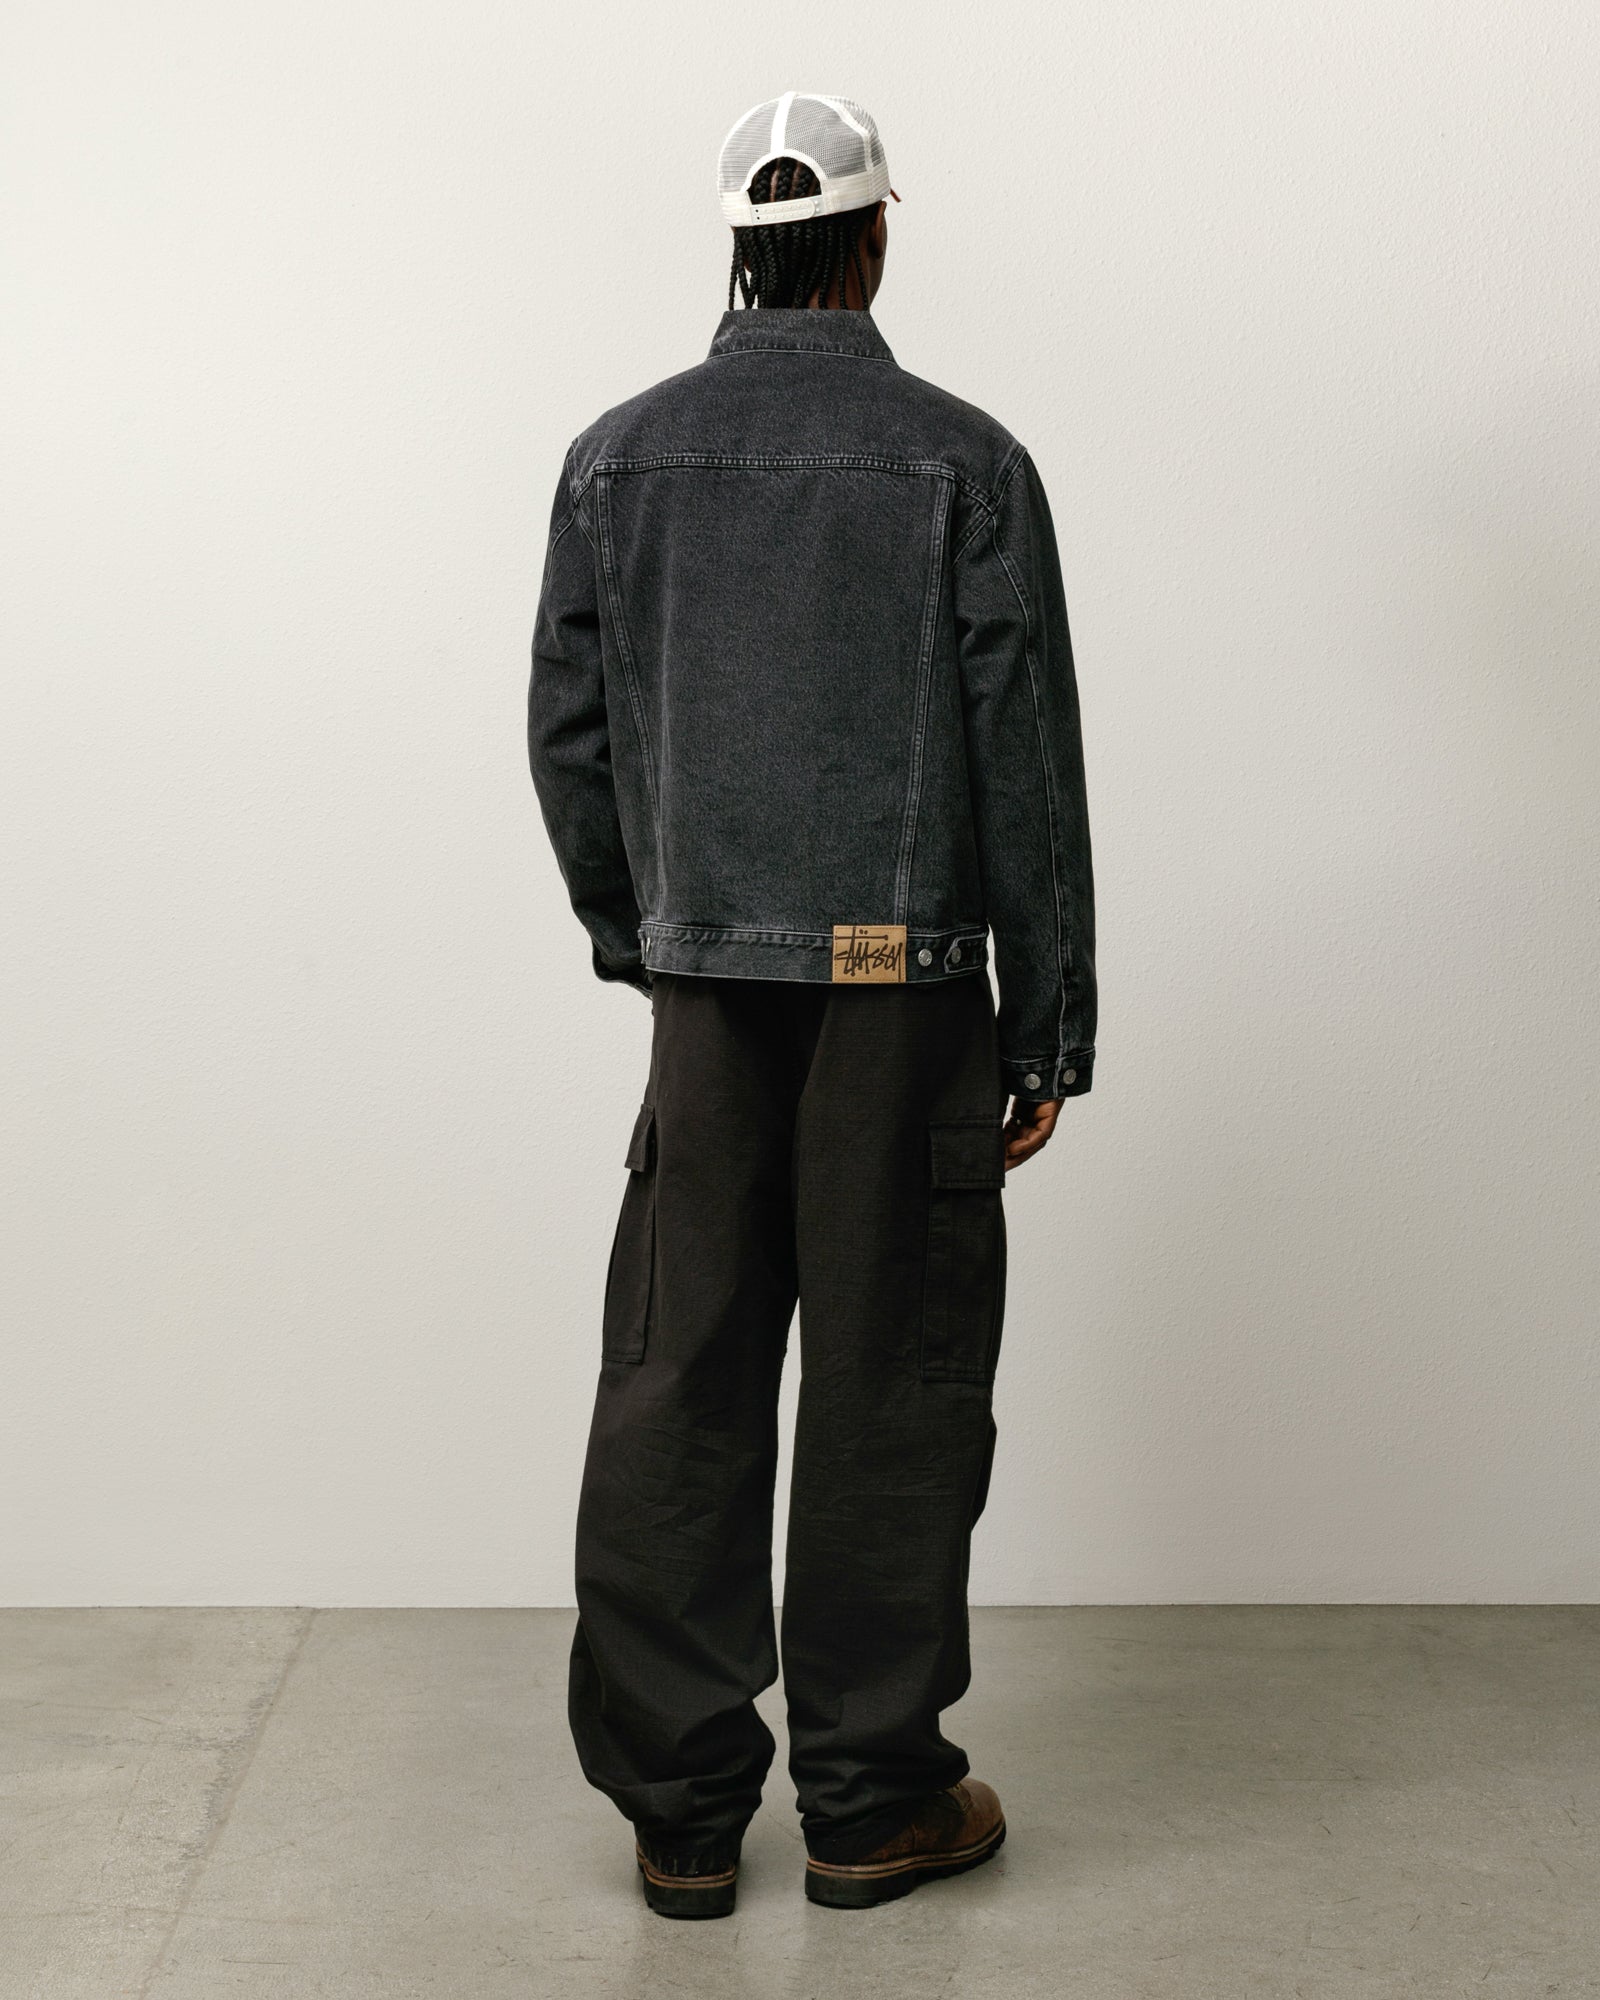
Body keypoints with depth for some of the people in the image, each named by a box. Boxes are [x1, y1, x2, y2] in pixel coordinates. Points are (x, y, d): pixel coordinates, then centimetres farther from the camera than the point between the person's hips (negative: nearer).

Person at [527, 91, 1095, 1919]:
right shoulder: (962, 463, -3)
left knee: (677, 1390, 8)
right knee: (889, 1394, 6)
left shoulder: (617, 458, 5)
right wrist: (1052, 1029, 2)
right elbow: (1027, 763, -5)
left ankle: (679, 1806, 16)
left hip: (703, 993, 3)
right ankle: (870, 1800, 17)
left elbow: (568, 740, 8)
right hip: (908, 990, -3)